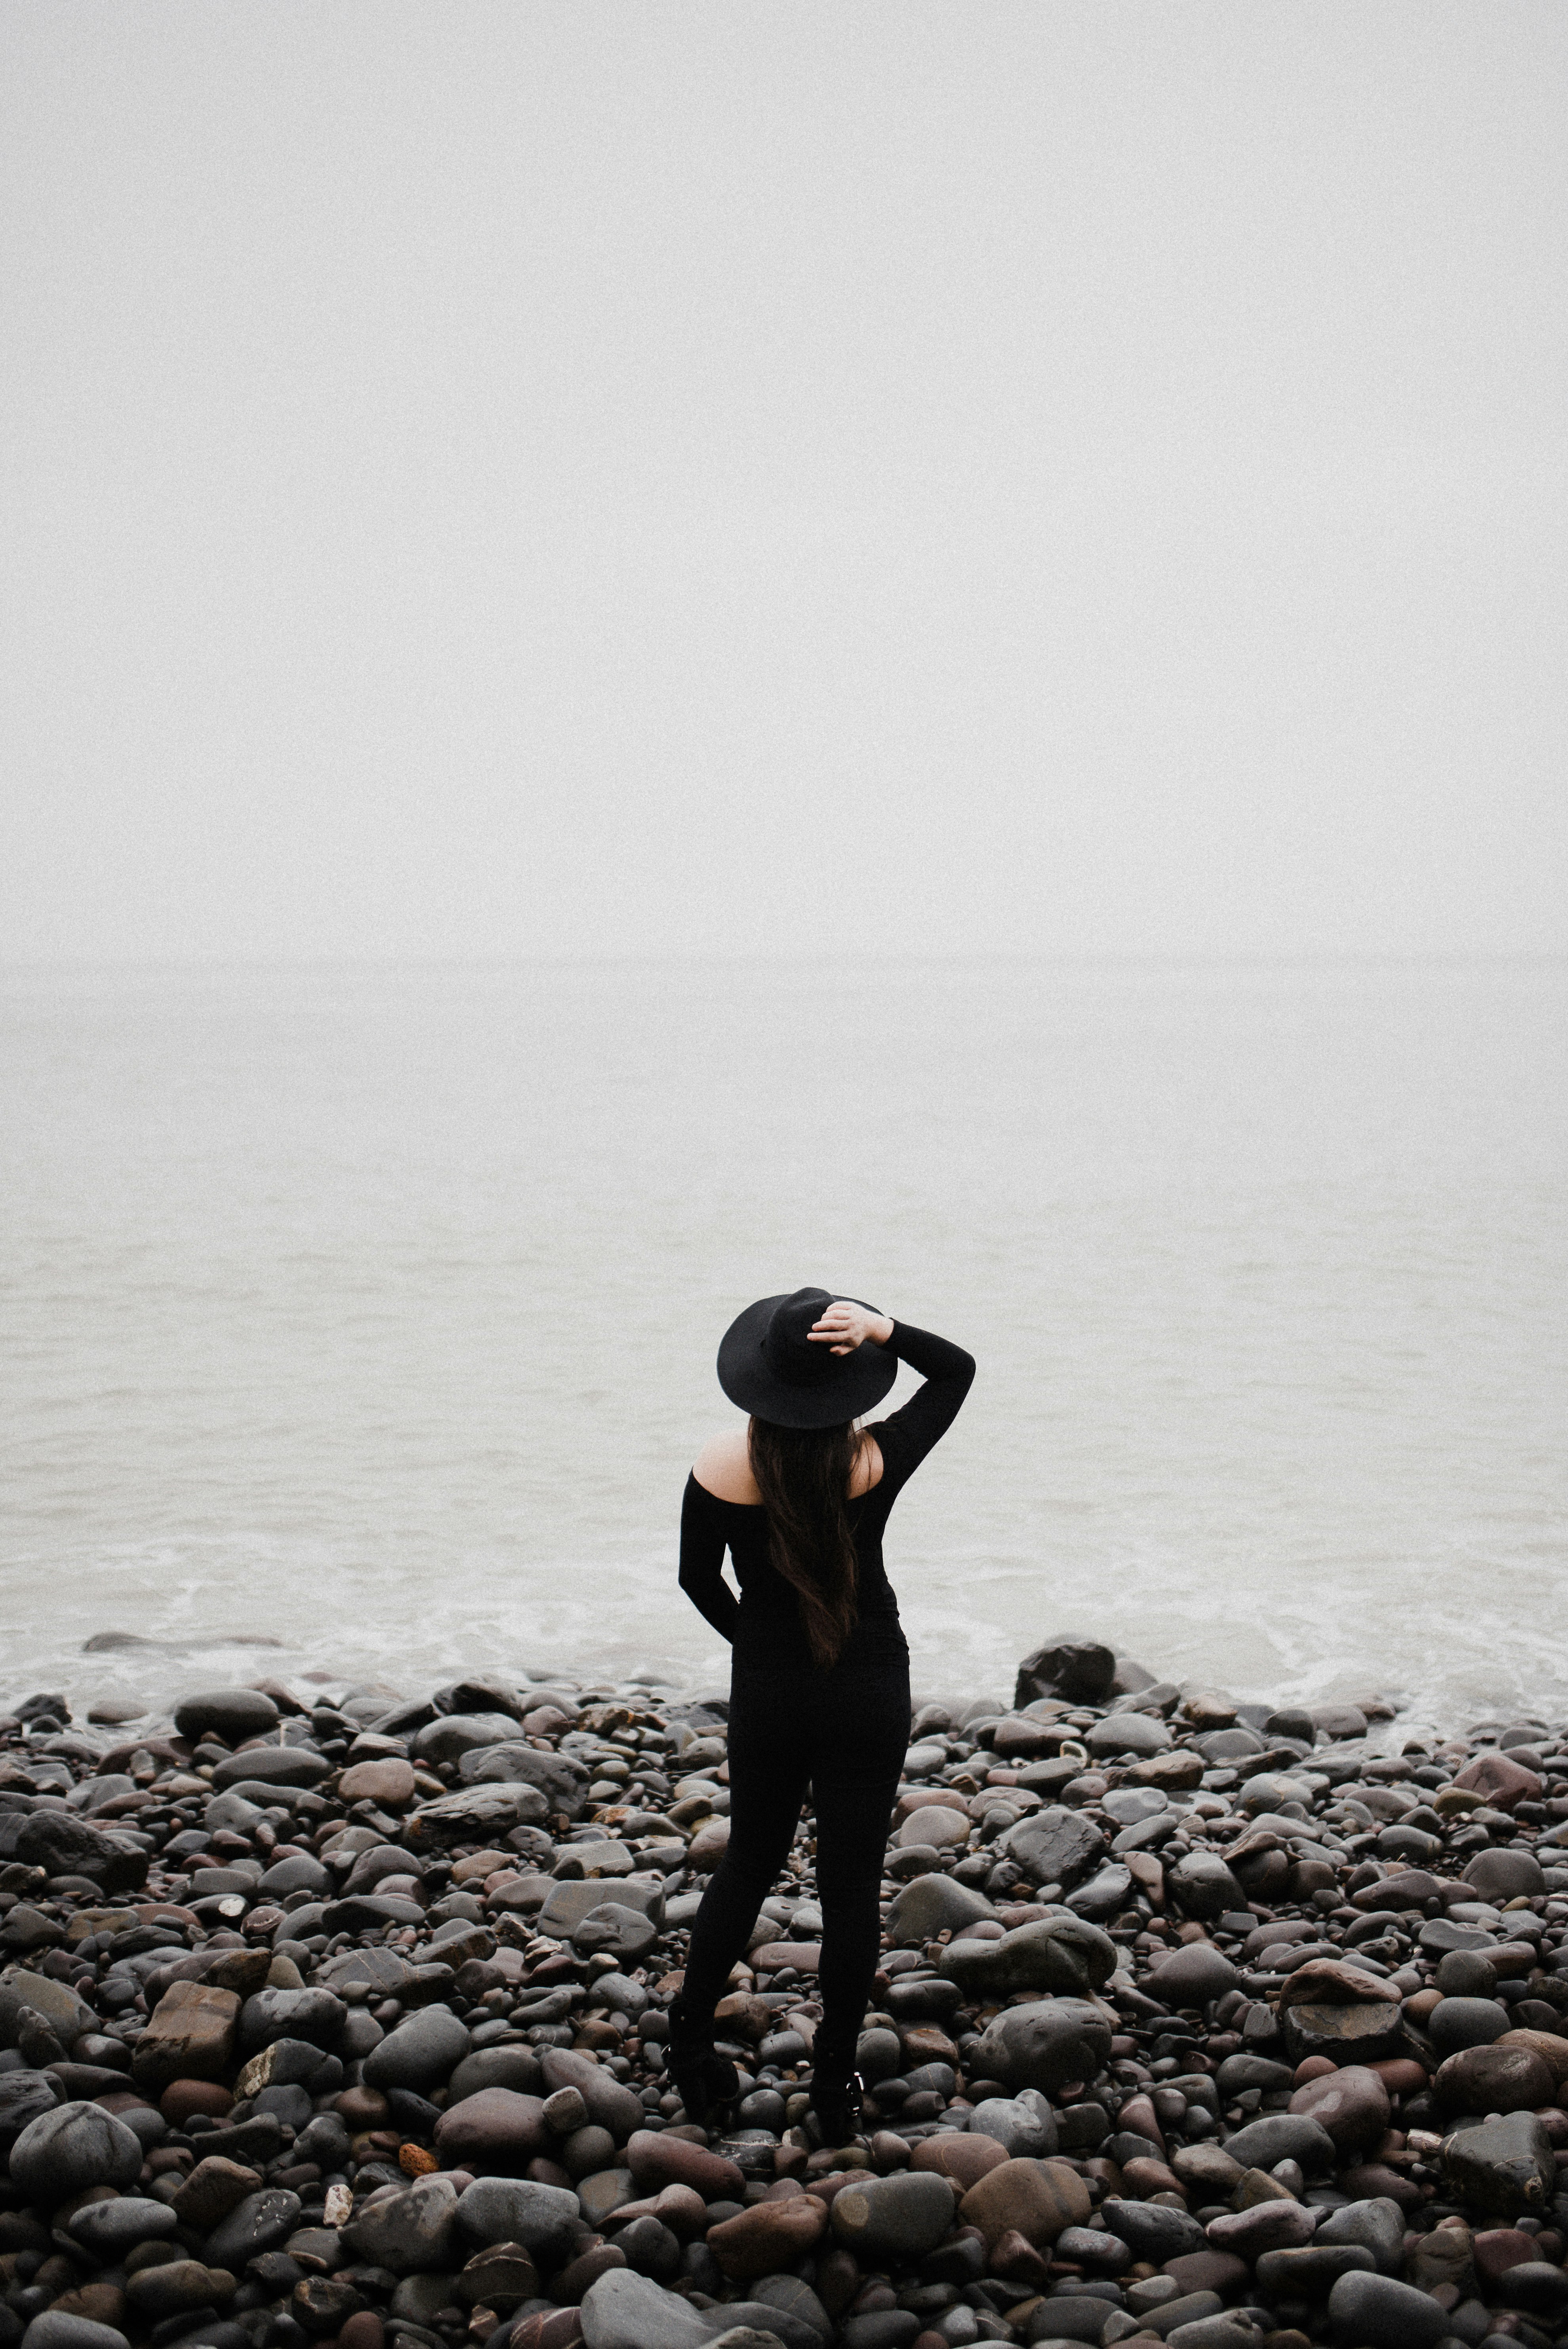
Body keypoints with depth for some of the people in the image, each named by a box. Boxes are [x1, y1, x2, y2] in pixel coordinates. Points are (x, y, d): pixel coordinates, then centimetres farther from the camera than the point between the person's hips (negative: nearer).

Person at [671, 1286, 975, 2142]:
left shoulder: (721, 1471, -14)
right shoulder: (875, 1463, -16)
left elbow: (698, 1580, 1)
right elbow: (957, 1368, -3)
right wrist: (885, 1331, -20)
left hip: (767, 1693, 1)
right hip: (870, 1694, -1)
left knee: (747, 1864, 21)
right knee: (851, 1885, 7)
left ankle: (692, 2039, 25)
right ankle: (835, 2086, 15)